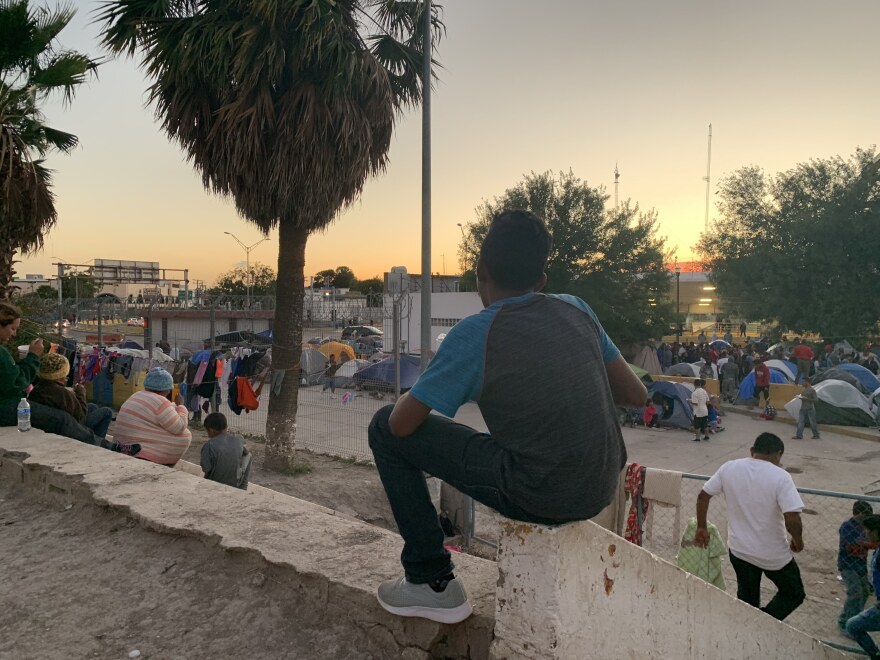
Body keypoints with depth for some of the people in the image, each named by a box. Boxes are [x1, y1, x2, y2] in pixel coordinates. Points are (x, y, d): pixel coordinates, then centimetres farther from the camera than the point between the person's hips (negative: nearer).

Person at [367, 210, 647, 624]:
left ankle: (432, 582, 13)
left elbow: (402, 424, -7)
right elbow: (637, 396, 10)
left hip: (539, 497, -6)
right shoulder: (577, 310, 4)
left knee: (384, 428, 4)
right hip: (604, 489, 7)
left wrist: (412, 400, 16)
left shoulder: (473, 334, -12)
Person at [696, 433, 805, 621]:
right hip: (774, 554, -4)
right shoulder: (780, 477, -18)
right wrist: (798, 540, -4)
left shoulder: (729, 468, -6)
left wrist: (701, 528, 11)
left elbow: (703, 496, -1)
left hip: (738, 550, 4)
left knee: (747, 601, 23)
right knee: (794, 594, 20)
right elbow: (792, 519, -25)